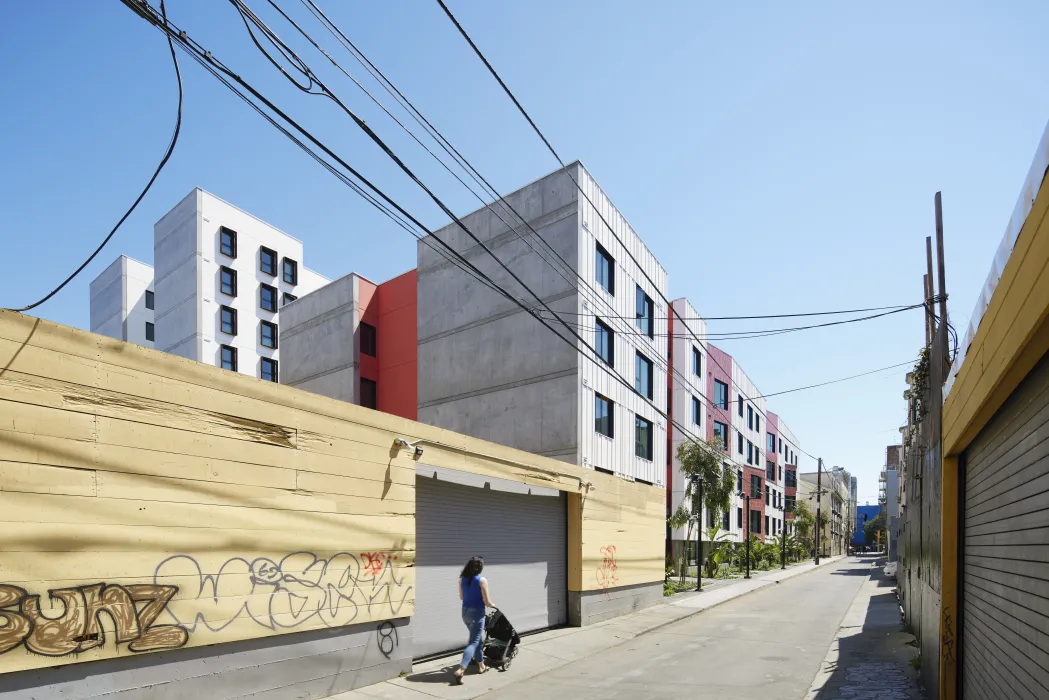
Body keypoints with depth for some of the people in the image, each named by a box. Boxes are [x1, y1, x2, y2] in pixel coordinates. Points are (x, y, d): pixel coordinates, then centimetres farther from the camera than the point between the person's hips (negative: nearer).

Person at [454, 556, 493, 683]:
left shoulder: (462, 579, 2)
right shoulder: (482, 580, -15)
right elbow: (486, 601, -13)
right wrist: (492, 605, 8)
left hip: (465, 612, 7)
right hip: (477, 612, -7)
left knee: (478, 638, 23)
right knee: (473, 642, -3)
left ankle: (481, 665, 33)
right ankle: (460, 670, -15)